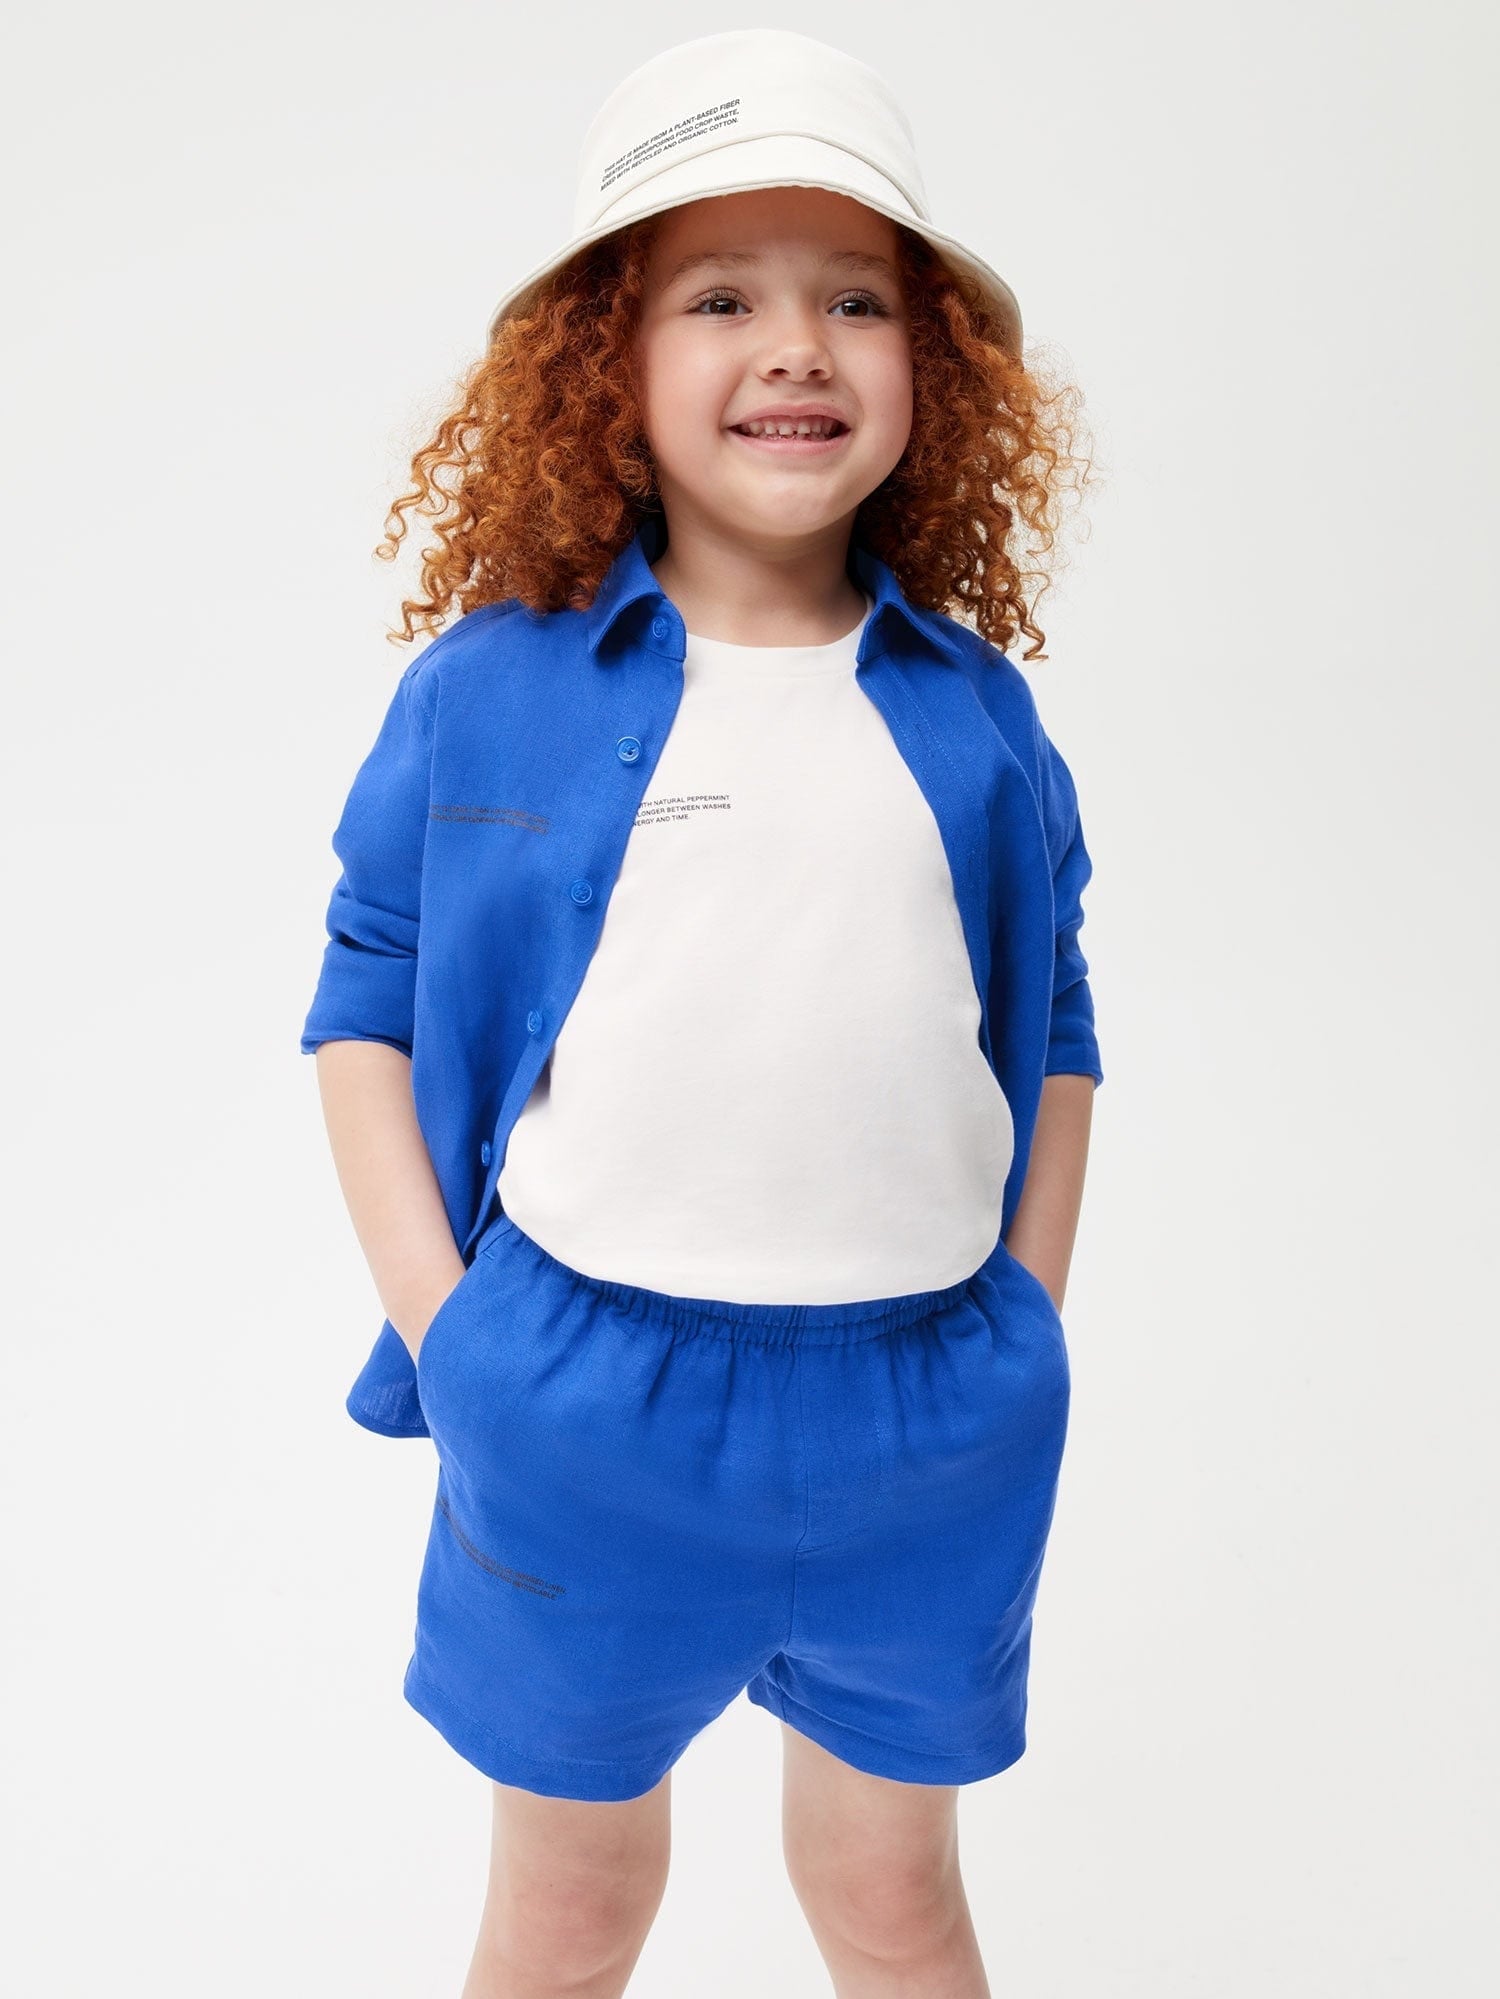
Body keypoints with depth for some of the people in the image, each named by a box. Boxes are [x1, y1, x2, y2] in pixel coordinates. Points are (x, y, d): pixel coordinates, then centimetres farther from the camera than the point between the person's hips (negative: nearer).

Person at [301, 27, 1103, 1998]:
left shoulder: (976, 710, 2)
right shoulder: (490, 682, -4)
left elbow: (1051, 1025, 10)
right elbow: (365, 1000, 1)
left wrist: (1027, 1322, 3)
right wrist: (440, 1322, -6)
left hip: (931, 1413, 2)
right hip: (582, 1401, -1)